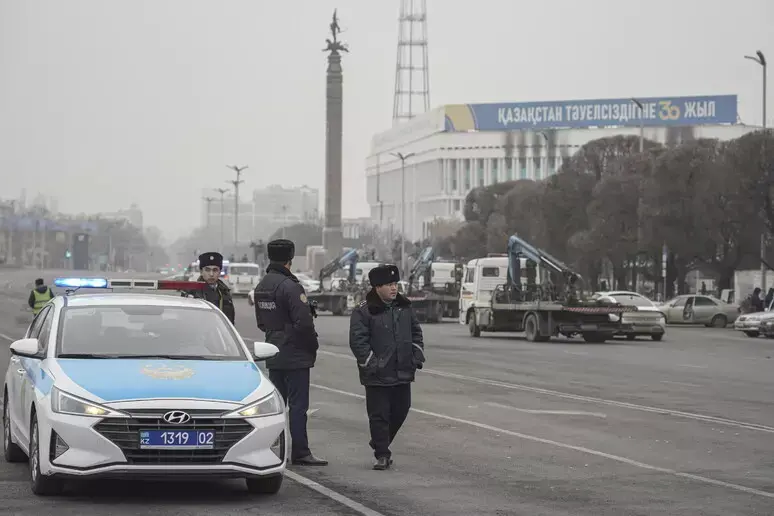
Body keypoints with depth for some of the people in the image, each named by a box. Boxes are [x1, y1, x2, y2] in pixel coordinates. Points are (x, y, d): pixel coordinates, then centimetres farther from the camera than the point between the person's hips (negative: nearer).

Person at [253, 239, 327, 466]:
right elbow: (303, 322, -21)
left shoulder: (261, 286, 11)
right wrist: (313, 345, -7)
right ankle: (300, 453, -3)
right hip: (295, 355, -8)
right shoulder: (289, 286, -18)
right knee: (298, 405, -4)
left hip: (273, 354, 8)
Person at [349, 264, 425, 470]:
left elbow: (416, 333, 18)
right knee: (379, 415, -4)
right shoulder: (363, 312, -9)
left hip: (402, 373, 6)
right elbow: (358, 341, -12)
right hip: (377, 376, -6)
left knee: (400, 411, 12)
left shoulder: (405, 307, 10)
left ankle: (379, 444, 31)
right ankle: (382, 455, 3)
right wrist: (371, 364, -17)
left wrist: (417, 356, 7)